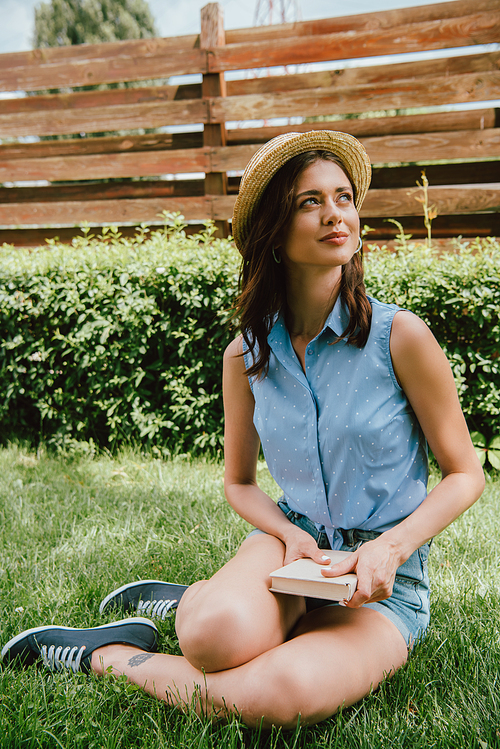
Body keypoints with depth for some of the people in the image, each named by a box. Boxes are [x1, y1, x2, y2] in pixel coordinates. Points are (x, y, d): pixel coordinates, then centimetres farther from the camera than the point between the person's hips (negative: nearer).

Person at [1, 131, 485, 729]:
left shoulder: (399, 336, -13)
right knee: (220, 635, -35)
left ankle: (110, 657, -6)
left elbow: (465, 474, -4)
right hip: (290, 540, 1)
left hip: (387, 584, -1)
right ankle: (202, 600, 3)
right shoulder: (246, 356, -3)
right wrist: (287, 533, -11)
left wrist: (392, 546, -19)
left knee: (285, 692, -32)